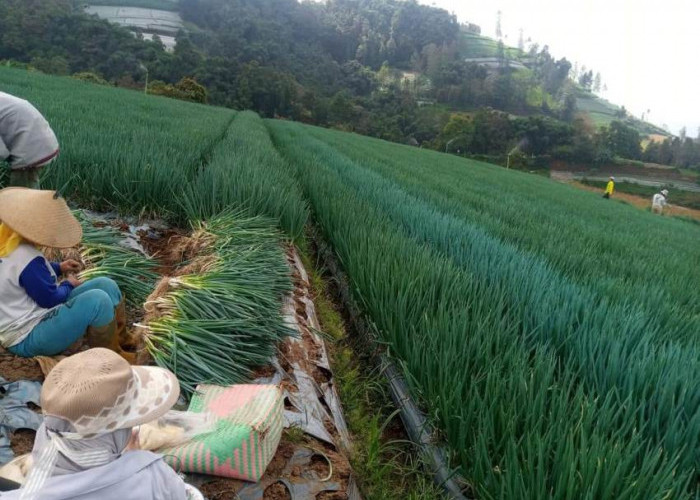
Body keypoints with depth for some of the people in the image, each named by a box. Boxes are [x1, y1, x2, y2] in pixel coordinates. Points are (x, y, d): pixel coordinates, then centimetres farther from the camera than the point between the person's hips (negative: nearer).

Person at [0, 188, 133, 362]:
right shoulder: (26, 258, -29)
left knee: (105, 285, 2)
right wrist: (68, 284, -3)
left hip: (33, 315, 11)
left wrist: (58, 267, 12)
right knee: (98, 300, -30)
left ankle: (122, 339, 9)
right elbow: (50, 298, -22)